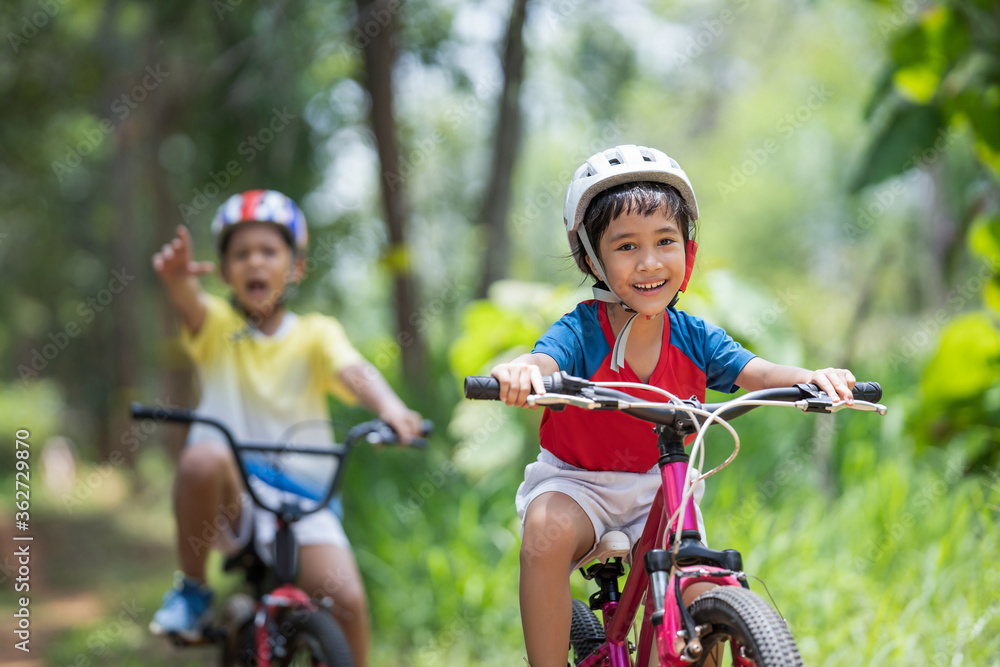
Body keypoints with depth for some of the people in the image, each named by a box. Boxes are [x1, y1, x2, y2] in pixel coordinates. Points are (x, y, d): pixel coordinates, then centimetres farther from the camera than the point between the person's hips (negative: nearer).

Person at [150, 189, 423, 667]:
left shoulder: (315, 333, 7)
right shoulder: (216, 324, 6)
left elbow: (352, 370, -13)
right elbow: (191, 304, -17)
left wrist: (389, 406, -37)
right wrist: (177, 279, -43)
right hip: (231, 498, 0)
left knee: (346, 600, -21)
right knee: (203, 459, -34)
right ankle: (192, 589, -11)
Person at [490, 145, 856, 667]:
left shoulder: (693, 338, -8)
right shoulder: (582, 332, -20)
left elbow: (757, 374, -17)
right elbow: (545, 361, -40)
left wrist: (813, 378, -40)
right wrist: (520, 371, -66)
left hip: (658, 490, 4)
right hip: (576, 481, -3)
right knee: (548, 530, -35)